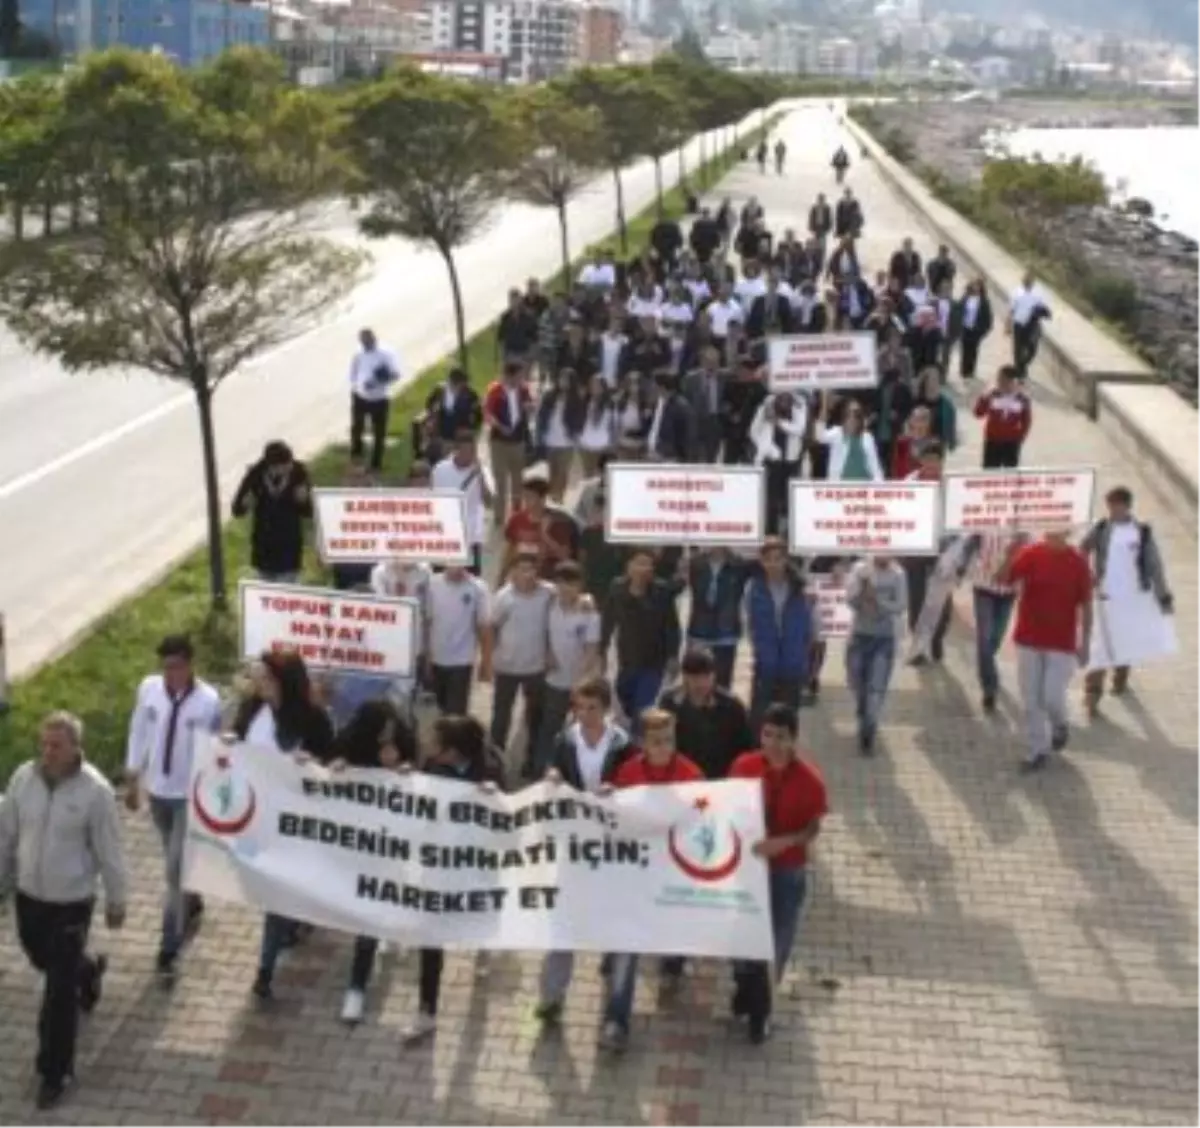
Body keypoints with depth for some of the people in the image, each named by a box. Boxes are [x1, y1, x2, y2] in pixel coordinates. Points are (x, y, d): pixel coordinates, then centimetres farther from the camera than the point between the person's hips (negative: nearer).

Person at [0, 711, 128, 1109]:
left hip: (71, 902, -5)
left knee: (59, 993, 2)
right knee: (43, 960, 27)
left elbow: (109, 851, -11)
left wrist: (117, 901, -3)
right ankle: (86, 970, 60)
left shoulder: (95, 790, -21)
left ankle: (55, 1072, 17)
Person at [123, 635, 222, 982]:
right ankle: (192, 905, 50)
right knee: (177, 862, 23)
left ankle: (168, 949, 2)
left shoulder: (208, 700, -20)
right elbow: (138, 732, 4)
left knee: (177, 869, -5)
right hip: (157, 789, 4)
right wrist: (132, 778, 9)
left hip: (191, 795, -4)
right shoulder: (148, 688, -9)